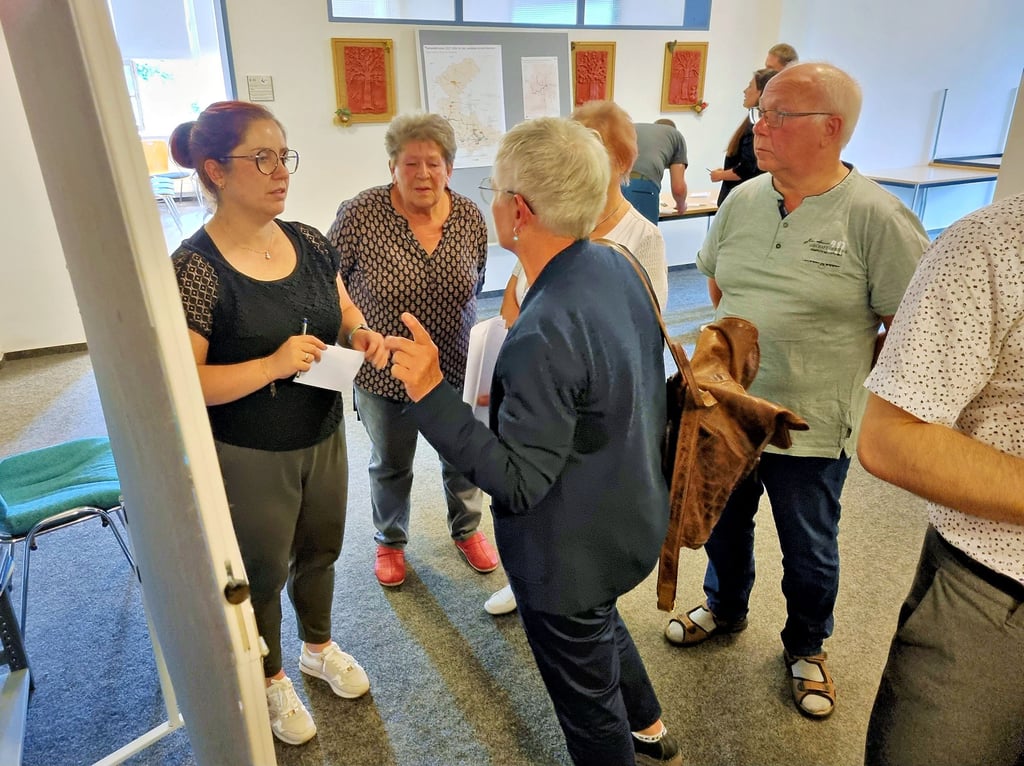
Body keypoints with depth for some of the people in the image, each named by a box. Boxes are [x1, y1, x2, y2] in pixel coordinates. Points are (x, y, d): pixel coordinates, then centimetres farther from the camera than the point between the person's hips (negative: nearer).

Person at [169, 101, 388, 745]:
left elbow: (344, 310, 9)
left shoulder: (309, 242, -4)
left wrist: (363, 336, -12)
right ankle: (272, 679, 46)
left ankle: (319, 648, 53)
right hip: (249, 460, -5)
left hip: (324, 438, 5)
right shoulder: (196, 269, -21)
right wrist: (273, 365, -31)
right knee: (264, 574, 18)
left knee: (320, 552, 25)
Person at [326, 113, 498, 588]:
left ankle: (467, 530, 46)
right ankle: (390, 541, 44)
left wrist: (450, 312, 4)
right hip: (383, 370, -2)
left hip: (456, 366, 2)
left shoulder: (470, 217, -7)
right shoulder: (360, 214, -16)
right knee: (390, 464, 18)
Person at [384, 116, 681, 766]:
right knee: (603, 625, 35)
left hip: (573, 551, -9)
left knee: (586, 689, 18)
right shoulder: (617, 266, -7)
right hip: (631, 514, 10)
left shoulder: (544, 336, -36)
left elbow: (518, 484, -30)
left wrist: (431, 393, -34)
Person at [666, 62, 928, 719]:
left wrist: (852, 377, -4)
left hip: (812, 425, -4)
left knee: (809, 551, 16)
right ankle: (725, 610, 50)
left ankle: (806, 648, 43)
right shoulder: (742, 200, 0)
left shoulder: (876, 216, -17)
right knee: (724, 522, 22)